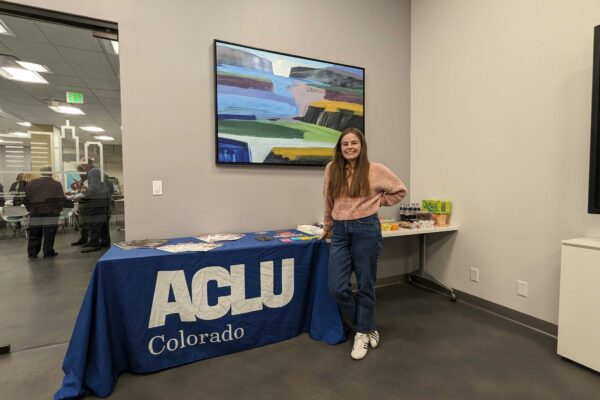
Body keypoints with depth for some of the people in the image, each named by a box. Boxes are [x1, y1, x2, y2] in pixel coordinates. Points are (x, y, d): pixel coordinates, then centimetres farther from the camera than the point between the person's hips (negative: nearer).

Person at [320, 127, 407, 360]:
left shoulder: (375, 170, -2)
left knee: (365, 285, 8)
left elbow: (400, 191, 12)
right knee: (337, 287, 1)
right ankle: (367, 327, 26)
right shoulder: (332, 169, 5)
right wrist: (327, 227, 22)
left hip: (366, 229, -3)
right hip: (340, 231, 3)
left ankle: (363, 334, 30)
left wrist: (377, 202, 5)